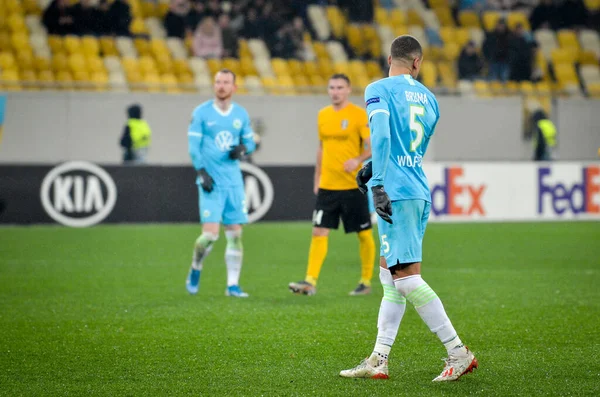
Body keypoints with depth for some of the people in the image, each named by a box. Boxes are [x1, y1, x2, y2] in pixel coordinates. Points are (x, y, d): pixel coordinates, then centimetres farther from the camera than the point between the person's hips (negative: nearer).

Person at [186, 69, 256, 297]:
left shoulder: (241, 114, 9)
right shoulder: (201, 113, -2)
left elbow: (250, 140, 18)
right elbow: (193, 145, -4)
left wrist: (243, 149, -5)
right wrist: (201, 172, -14)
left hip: (234, 181, 4)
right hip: (211, 182, -4)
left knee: (235, 234, 1)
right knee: (210, 234, -13)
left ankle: (232, 285, 8)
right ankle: (195, 270, 15)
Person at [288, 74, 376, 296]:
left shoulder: (359, 115, -6)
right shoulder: (323, 115, 11)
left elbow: (372, 146, -12)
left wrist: (358, 160, -30)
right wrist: (317, 178, 18)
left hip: (353, 186, -4)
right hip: (327, 186, 5)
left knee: (364, 234, 5)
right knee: (319, 232, -5)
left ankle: (366, 282, 17)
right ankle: (310, 282, -8)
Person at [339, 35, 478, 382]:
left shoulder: (379, 89, -4)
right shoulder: (429, 98, 16)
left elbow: (381, 135, -18)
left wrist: (378, 184, -20)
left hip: (396, 193, -8)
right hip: (421, 193, 8)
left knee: (407, 277, -8)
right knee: (390, 275, 11)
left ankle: (459, 353, -9)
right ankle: (379, 361, 12)